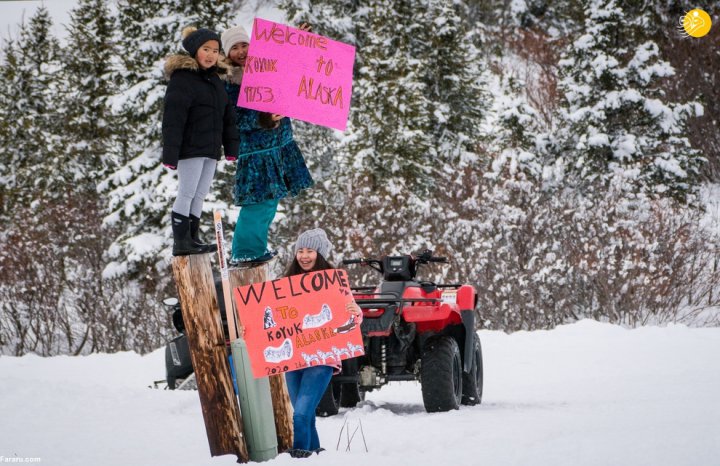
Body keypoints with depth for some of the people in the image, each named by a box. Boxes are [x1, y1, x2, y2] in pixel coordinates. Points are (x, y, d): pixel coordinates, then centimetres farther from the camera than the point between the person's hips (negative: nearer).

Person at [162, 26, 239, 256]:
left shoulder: (215, 80, 17)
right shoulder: (182, 79, -9)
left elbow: (228, 116, 19)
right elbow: (173, 119, -14)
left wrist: (231, 147, 11)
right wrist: (170, 152, -19)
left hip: (210, 149, 8)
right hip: (190, 148, -8)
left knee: (199, 195, 10)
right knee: (187, 193, -6)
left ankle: (192, 238, 15)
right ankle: (180, 241, -4)